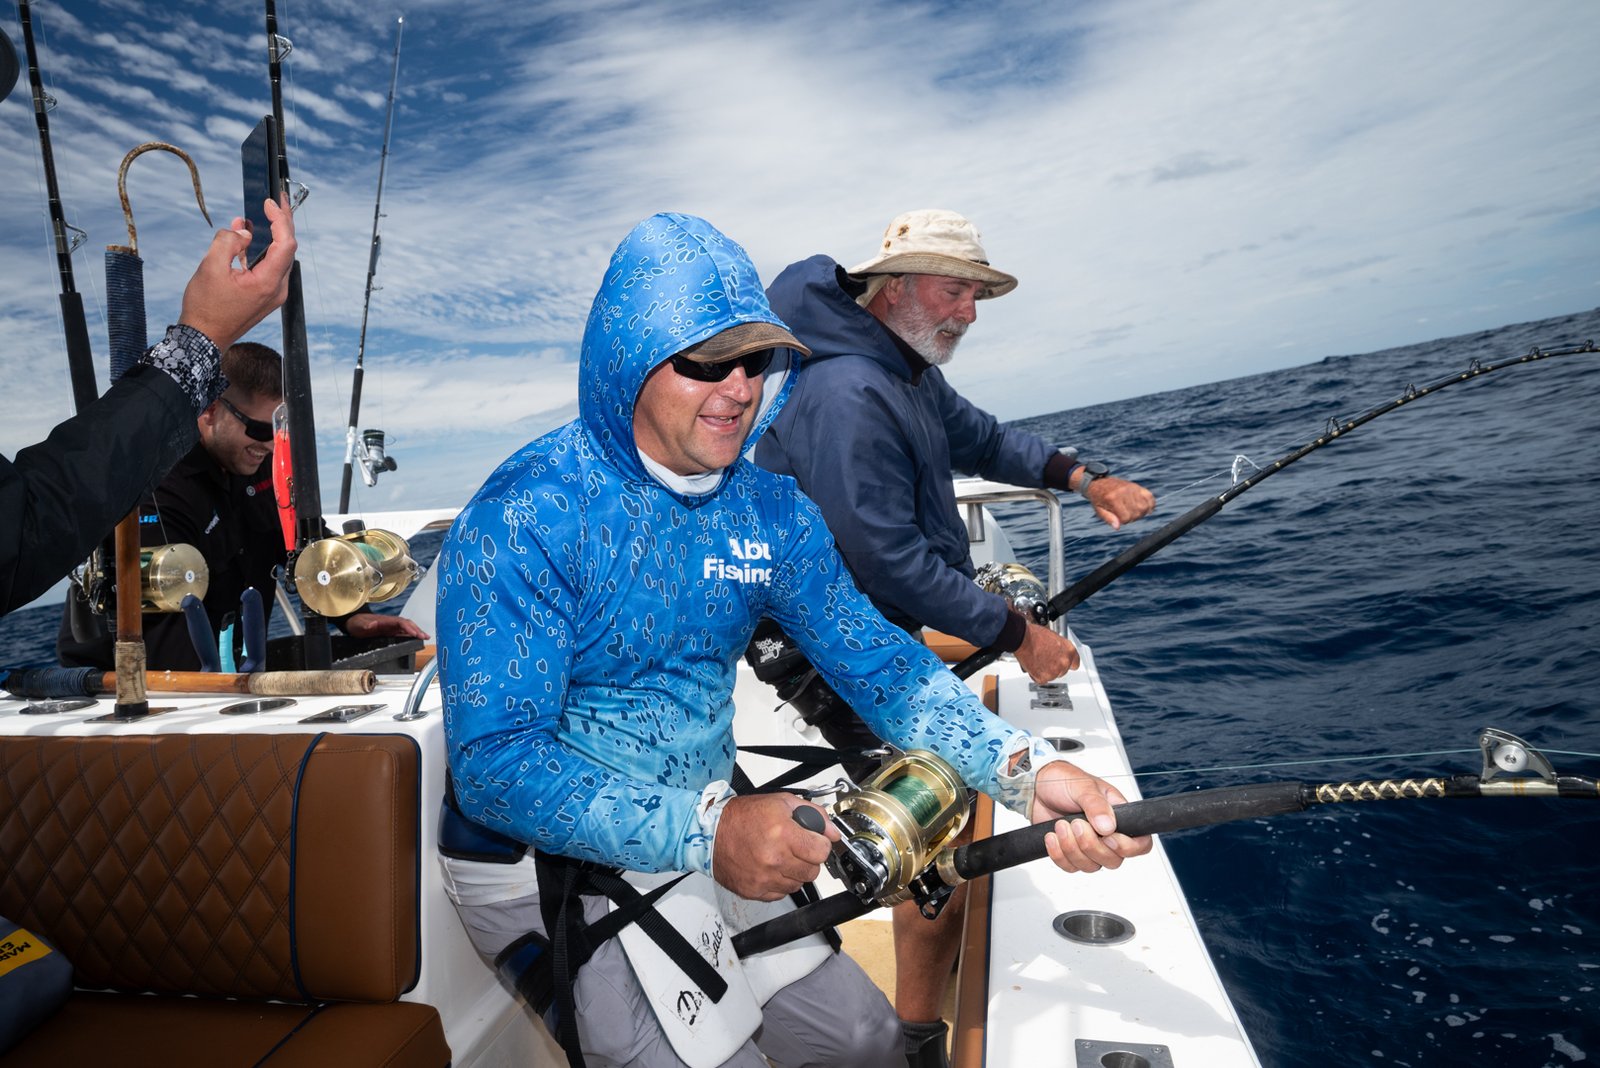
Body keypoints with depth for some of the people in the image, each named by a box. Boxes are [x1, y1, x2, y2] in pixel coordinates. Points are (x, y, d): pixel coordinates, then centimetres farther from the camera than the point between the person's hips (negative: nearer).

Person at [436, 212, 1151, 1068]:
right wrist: (705, 833, -36)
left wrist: (1023, 768, -23)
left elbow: (877, 660, -7)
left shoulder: (770, 508, -4)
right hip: (552, 874, -5)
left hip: (709, 855, 6)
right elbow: (493, 764, -26)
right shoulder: (525, 517, -23)